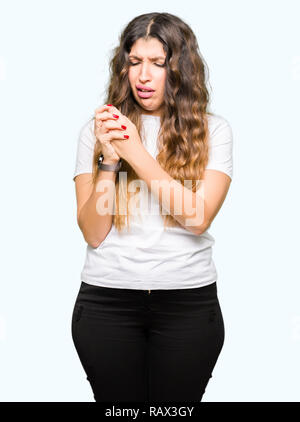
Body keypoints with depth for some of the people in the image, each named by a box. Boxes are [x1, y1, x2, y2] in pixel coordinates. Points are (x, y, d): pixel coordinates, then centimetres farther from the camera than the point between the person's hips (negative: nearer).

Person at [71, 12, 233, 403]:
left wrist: (136, 153, -16)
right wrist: (109, 159, -15)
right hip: (106, 298, 1)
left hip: (188, 299, 0)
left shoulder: (212, 129, 0)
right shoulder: (98, 129, 2)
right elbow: (92, 233, -2)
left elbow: (198, 218, -13)